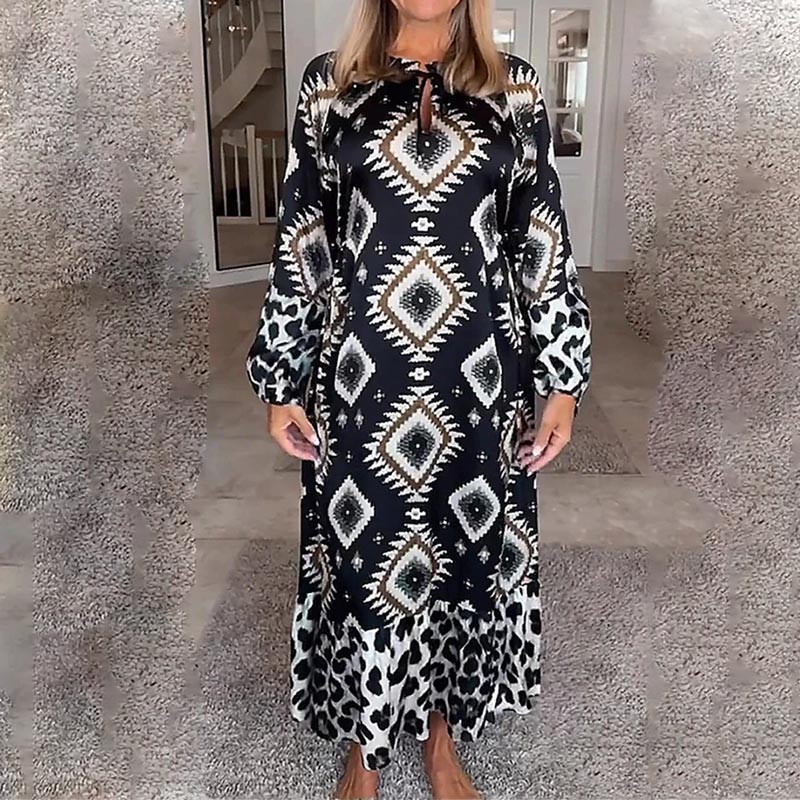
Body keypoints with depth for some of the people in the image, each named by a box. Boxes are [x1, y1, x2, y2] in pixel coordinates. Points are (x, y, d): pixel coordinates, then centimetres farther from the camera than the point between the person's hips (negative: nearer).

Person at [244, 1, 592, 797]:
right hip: (362, 372, 0)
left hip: (478, 373, 1)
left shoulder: (514, 86, 5)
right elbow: (300, 242, 3)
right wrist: (280, 380, 1)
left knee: (467, 548, 13)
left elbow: (543, 241, 4)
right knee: (363, 553, 10)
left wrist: (563, 377, 1)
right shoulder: (329, 82, 3)